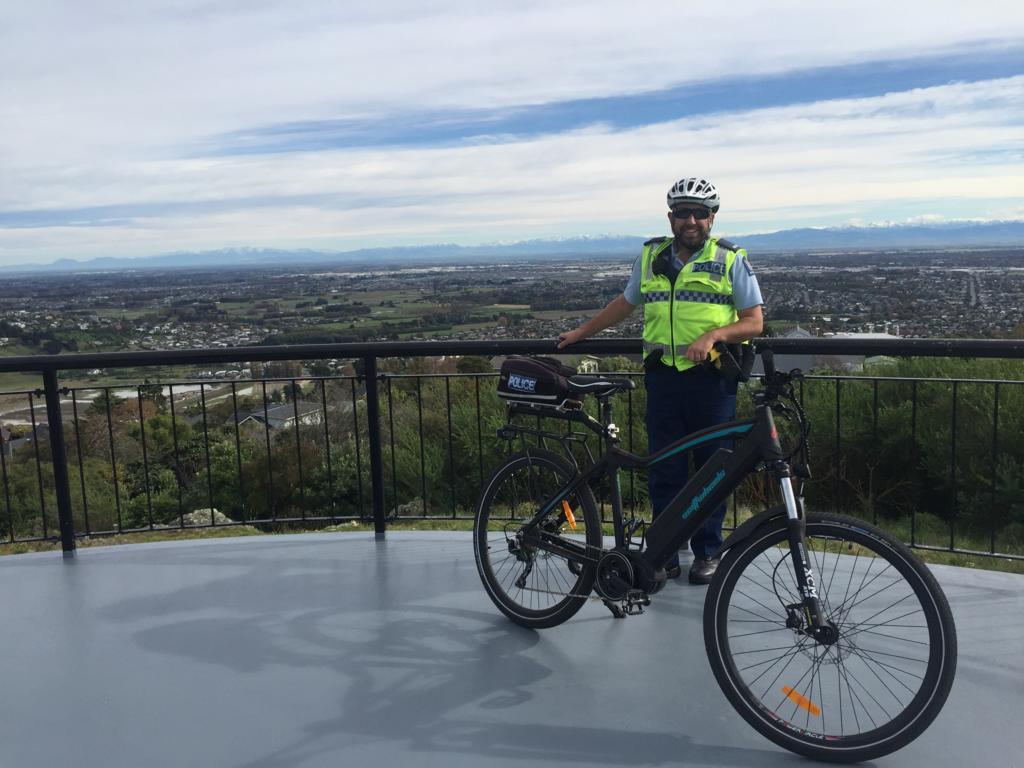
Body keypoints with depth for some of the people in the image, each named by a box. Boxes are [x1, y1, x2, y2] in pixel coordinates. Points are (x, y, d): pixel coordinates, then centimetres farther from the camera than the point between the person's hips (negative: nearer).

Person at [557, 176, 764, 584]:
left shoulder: (730, 259, 0)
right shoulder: (651, 256, 10)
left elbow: (754, 321, -2)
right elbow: (626, 301, 24)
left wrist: (713, 334, -19)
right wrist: (582, 332, 26)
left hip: (712, 379, -2)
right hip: (663, 378, 2)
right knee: (664, 470, 4)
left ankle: (707, 552, 20)